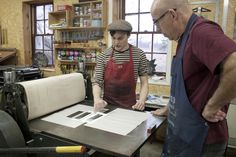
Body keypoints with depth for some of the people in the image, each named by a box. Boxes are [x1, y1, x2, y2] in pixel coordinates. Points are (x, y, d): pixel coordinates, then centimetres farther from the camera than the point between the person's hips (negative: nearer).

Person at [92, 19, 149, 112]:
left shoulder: (139, 55, -3)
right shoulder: (103, 56, -1)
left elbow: (144, 82, 1)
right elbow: (97, 81, -1)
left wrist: (142, 100, -14)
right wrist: (97, 98, -19)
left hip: (129, 106, -1)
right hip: (107, 105, 1)